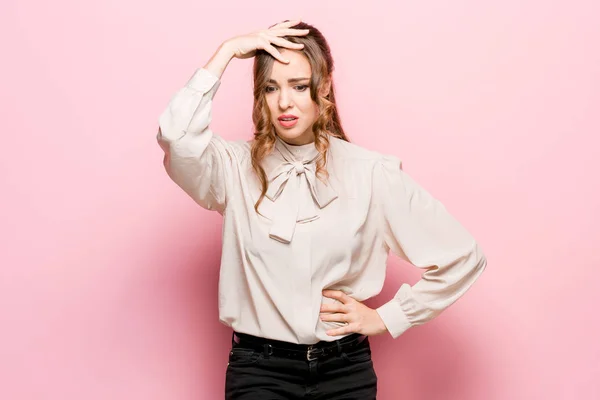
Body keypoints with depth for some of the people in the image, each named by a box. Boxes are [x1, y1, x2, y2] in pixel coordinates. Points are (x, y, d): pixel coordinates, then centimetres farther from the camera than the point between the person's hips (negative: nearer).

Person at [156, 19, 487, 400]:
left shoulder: (372, 173, -2)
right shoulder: (237, 167, -1)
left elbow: (462, 256, 0)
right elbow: (178, 137, -24)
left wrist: (387, 317, 1)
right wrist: (227, 51, -15)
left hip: (345, 368, 1)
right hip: (259, 368, -1)